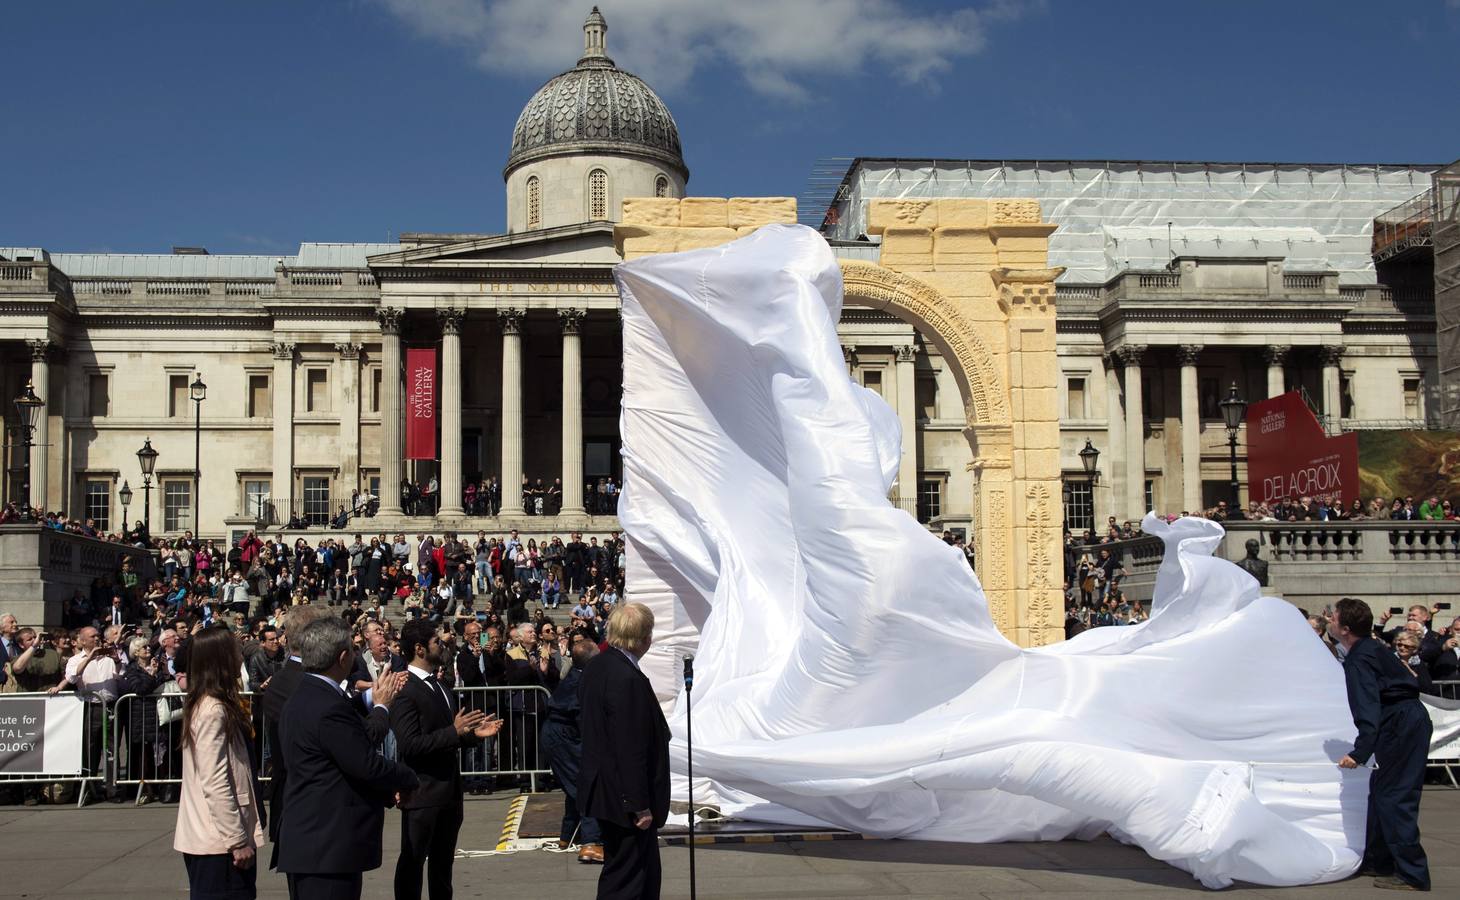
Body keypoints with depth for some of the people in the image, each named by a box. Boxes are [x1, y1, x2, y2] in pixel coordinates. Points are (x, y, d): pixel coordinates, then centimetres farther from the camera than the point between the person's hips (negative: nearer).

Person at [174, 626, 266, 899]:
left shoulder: (210, 705, 12)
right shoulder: (214, 710, -16)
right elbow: (215, 784, -21)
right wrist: (237, 840, -18)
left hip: (209, 837, 9)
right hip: (218, 841, -9)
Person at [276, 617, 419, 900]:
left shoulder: (301, 698, 13)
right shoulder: (330, 708, -21)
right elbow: (367, 765, -20)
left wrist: (388, 792, 10)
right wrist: (409, 779, -2)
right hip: (330, 847, -11)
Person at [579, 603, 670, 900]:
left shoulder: (596, 667, 5)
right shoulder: (629, 679, -24)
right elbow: (631, 750, -24)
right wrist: (640, 806, -19)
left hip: (602, 787, 10)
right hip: (624, 799, -10)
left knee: (647, 873, 19)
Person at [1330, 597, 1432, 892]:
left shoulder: (1359, 660, -15)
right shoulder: (1371, 648, 15)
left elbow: (1368, 710, -25)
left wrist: (1360, 752, -29)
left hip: (1402, 725, -11)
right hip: (1409, 719, 11)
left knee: (1393, 798, -8)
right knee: (1380, 792, 17)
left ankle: (1412, 875, -7)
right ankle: (1378, 861, 28)